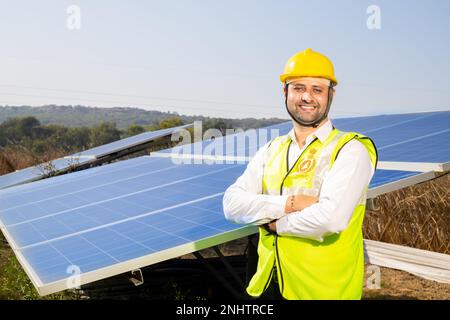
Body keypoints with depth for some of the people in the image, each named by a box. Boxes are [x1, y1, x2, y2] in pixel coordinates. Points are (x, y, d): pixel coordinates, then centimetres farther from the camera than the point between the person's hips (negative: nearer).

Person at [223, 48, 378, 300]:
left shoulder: (350, 150, -10)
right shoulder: (271, 151, 6)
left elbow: (331, 219, -25)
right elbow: (232, 204, -6)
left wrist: (275, 222, -11)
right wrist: (289, 203, -19)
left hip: (324, 289, -4)